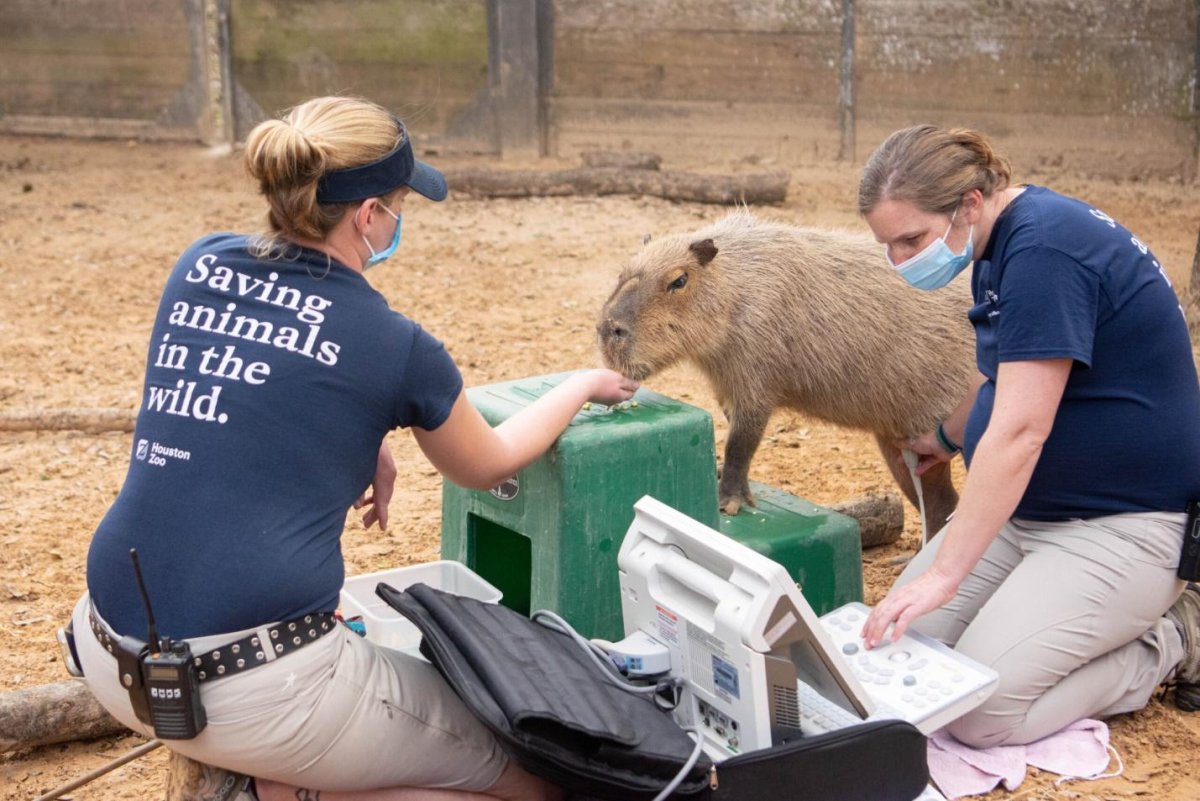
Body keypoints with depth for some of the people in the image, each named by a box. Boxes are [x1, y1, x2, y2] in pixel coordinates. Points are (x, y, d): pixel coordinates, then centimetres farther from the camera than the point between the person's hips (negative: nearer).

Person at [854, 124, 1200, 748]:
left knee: (978, 715, -20)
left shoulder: (1045, 248, -24)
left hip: (1120, 523, -10)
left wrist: (944, 573, -31)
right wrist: (948, 438, 42)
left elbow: (1018, 433, -30)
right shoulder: (1002, 241, 6)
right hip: (1024, 506, 10)